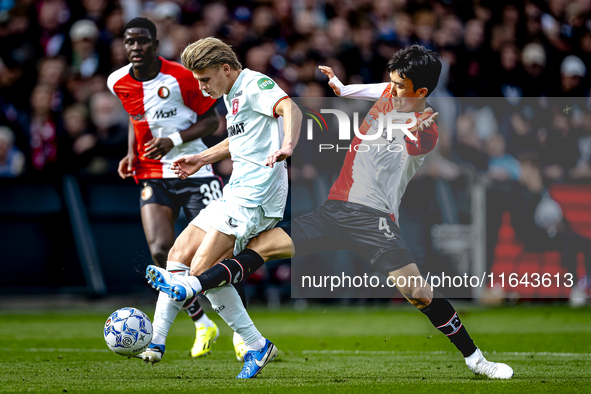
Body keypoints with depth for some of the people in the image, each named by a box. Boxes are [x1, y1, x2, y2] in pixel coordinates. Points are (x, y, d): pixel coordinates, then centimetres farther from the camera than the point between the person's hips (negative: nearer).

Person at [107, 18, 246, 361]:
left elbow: (212, 120, -4)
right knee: (161, 250, -16)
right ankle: (203, 324, 4)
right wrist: (133, 153, 6)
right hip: (153, 175, 3)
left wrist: (175, 140, -18)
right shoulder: (118, 83, 2)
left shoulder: (180, 77, -12)